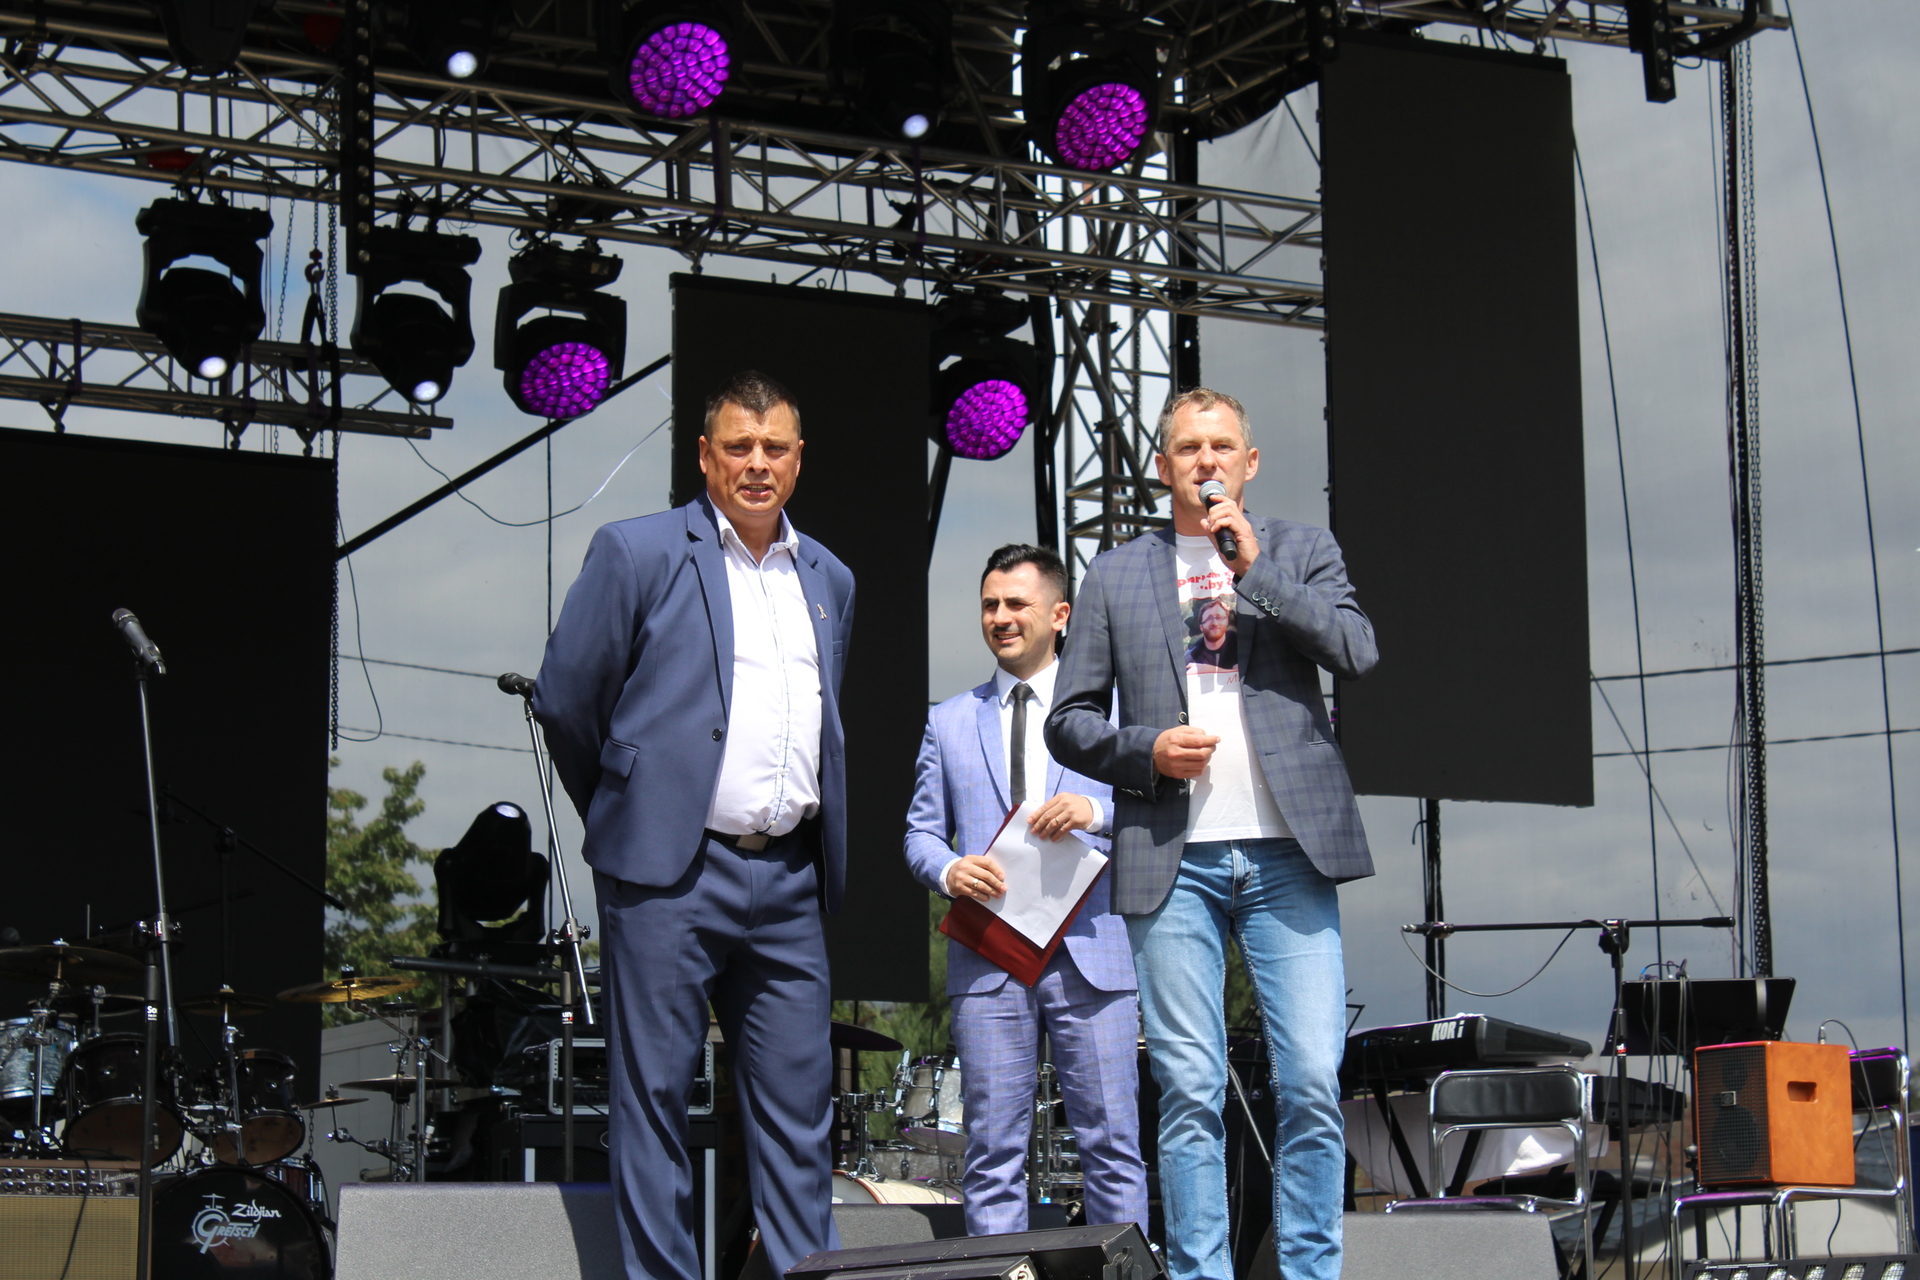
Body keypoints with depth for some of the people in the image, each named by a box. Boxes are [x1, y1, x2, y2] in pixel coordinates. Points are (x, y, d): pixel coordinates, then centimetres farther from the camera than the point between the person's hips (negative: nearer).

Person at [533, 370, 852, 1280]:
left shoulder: (830, 581, 16)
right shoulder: (636, 553, 0)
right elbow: (563, 699, 2)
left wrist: (820, 843, 16)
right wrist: (625, 815, 9)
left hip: (789, 878, 4)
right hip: (669, 871, -4)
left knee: (799, 1101, 5)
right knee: (653, 1095, 0)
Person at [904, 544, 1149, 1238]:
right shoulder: (950, 722, 18)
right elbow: (921, 831, 14)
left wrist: (1096, 810, -15)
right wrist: (949, 870, -9)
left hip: (1090, 953, -1)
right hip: (987, 959, 1)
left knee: (1111, 1145, -1)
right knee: (993, 1152, 1)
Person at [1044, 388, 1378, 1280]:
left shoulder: (1301, 551, 14)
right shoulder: (1115, 576, 14)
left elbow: (1357, 653, -2)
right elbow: (1067, 720, 12)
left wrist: (1253, 570, -7)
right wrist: (1145, 751, -6)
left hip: (1287, 854, 0)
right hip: (1172, 862, 0)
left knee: (1312, 1086, -5)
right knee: (1189, 1095, -1)